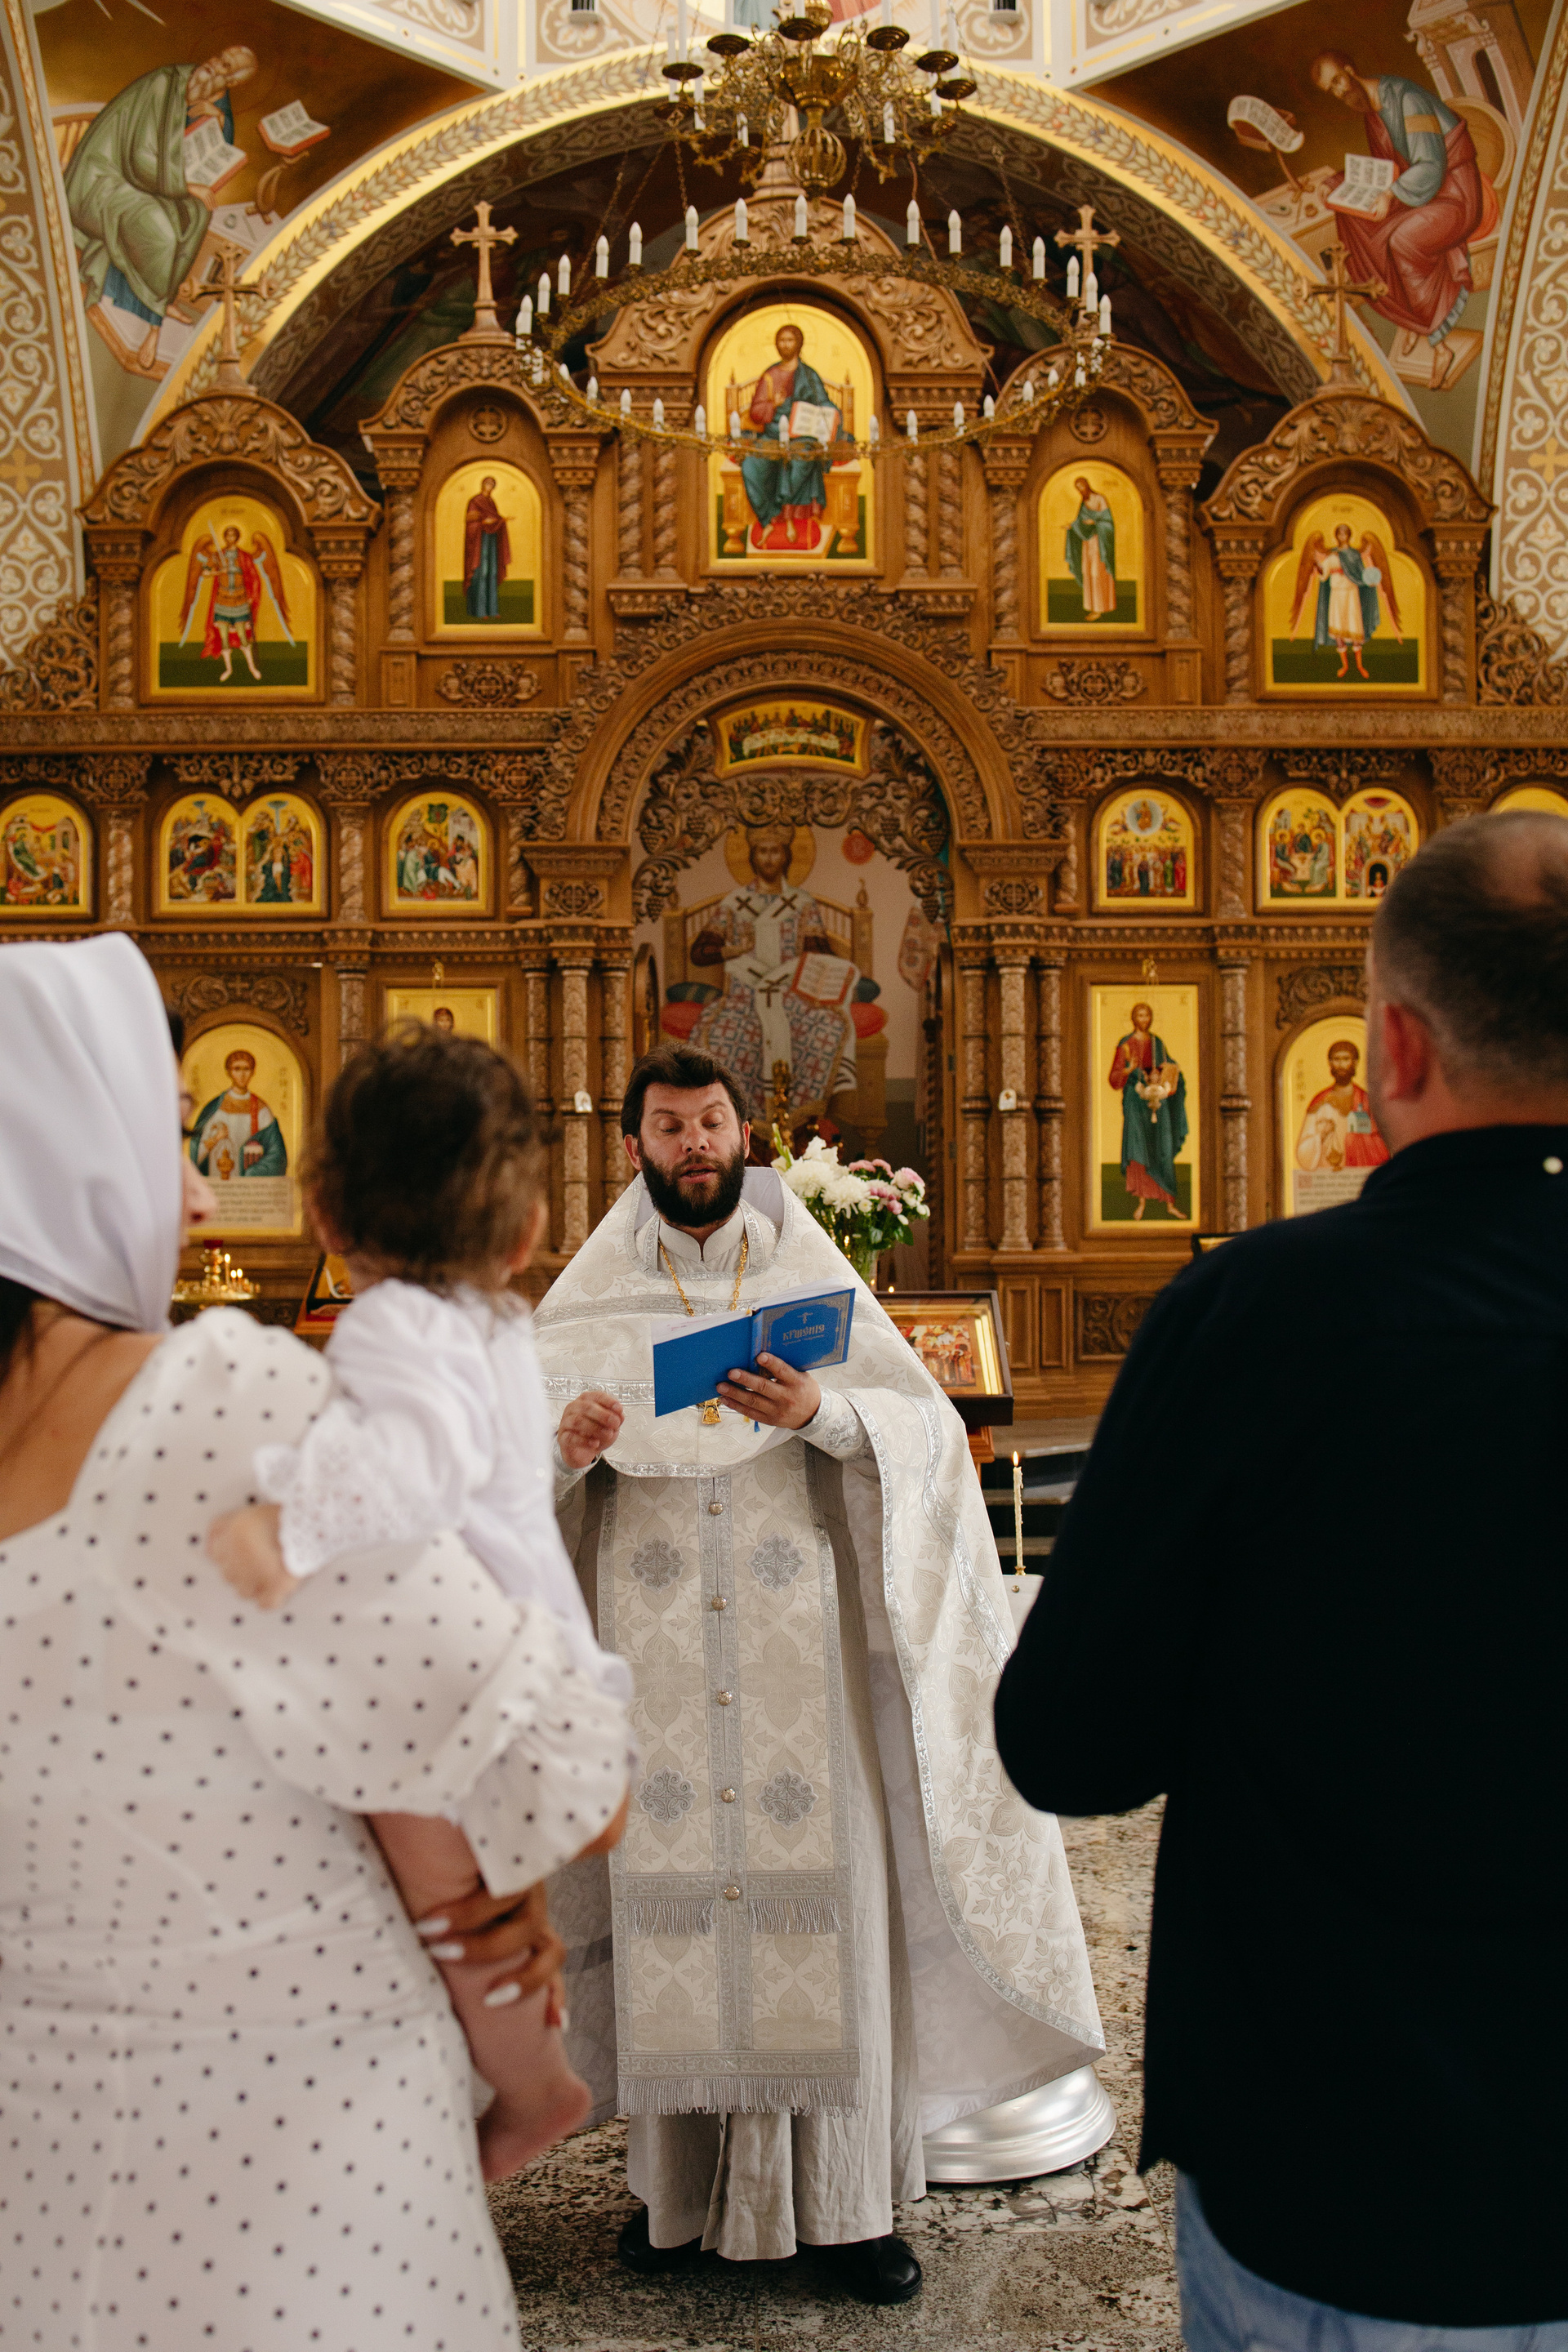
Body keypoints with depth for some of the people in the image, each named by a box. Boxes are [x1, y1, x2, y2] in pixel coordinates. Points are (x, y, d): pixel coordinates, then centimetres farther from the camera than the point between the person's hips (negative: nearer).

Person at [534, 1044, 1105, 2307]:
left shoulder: (814, 1276, 5)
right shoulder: (592, 1296, 7)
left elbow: (930, 1426, -2)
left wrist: (823, 1412, -21)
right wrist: (567, 1440, -25)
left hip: (796, 1652, 0)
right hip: (655, 1657, 1)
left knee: (823, 1895, 1)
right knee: (668, 1895, 4)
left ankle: (850, 2196, 13)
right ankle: (679, 2179, 20)